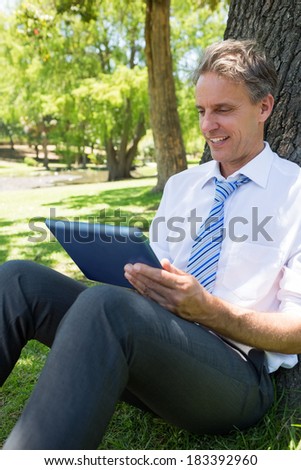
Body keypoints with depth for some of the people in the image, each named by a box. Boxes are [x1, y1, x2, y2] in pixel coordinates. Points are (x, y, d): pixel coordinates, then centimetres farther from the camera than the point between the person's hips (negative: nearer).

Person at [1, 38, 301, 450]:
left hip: (238, 375, -5)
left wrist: (207, 309, -20)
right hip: (155, 341, 6)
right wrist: (140, 279, -8)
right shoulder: (180, 185, 17)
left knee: (107, 304, -35)